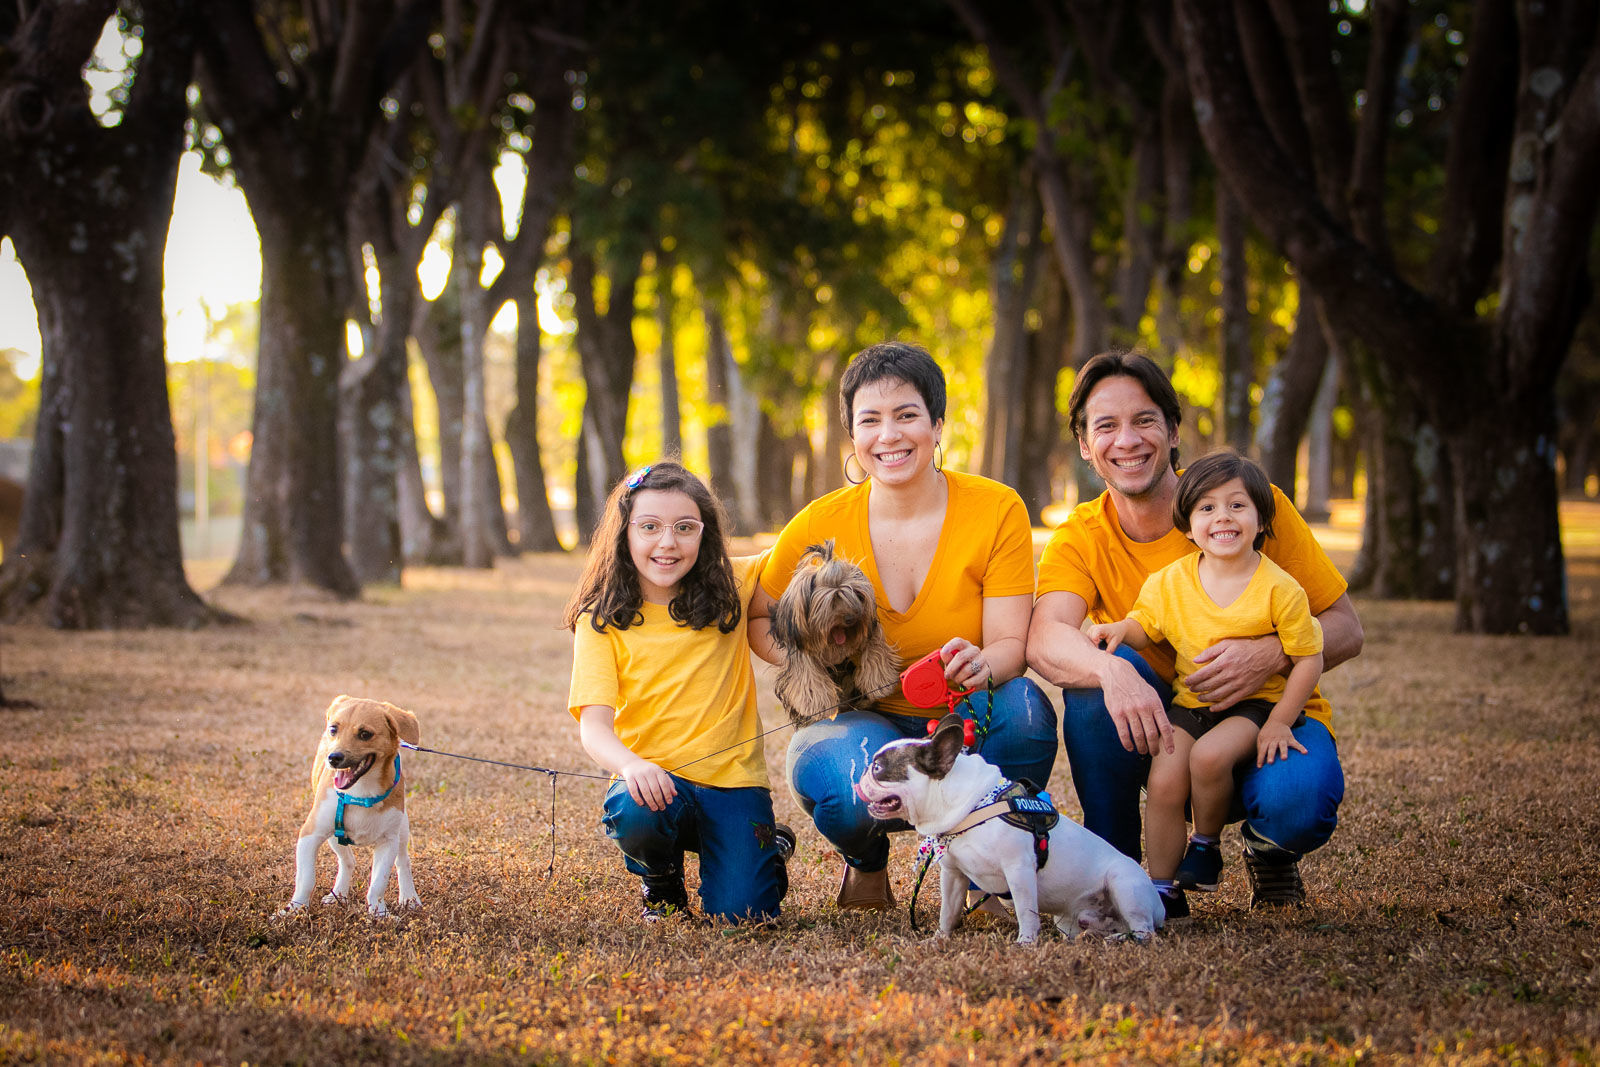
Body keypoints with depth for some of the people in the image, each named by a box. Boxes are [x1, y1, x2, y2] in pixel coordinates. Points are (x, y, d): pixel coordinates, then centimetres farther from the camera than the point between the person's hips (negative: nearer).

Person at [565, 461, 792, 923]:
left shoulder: (731, 589, 4)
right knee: (633, 814, -35)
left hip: (733, 780, 1)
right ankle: (662, 879, 2)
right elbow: (594, 725, -12)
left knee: (739, 912, -17)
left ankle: (767, 846, 20)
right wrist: (631, 765, -33)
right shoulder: (602, 621, -2)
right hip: (655, 777, 0)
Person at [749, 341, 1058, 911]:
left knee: (1024, 706, -35)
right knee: (857, 793, -36)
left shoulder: (997, 509, -10)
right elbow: (758, 619, 7)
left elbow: (1011, 644, -13)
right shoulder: (821, 526, -9)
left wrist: (982, 666, -38)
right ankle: (867, 864, 5)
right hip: (864, 721, 0)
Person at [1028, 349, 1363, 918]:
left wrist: (1271, 654, -30)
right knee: (1097, 669, -29)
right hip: (1158, 726, 2)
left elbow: (1345, 630, -9)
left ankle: (1269, 851, 6)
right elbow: (1044, 639, -28)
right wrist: (1112, 672, -51)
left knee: (1298, 803, -35)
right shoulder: (1081, 539, -8)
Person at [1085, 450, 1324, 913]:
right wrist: (1120, 629, -8)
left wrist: (1279, 721, -12)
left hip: (1255, 705, -3)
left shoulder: (1279, 589, -11)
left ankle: (1206, 845, -3)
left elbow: (1308, 659, -6)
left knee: (1210, 754, -31)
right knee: (1164, 781, -19)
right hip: (1189, 703, 3)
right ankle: (1160, 887, -5)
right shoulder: (1169, 583, 0)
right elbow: (1145, 626, 15)